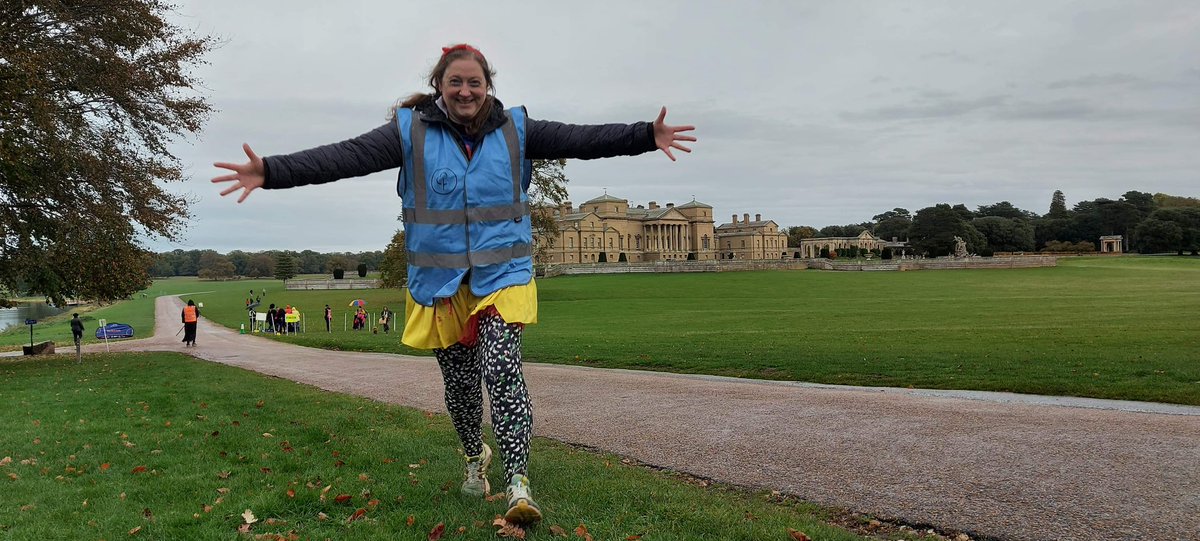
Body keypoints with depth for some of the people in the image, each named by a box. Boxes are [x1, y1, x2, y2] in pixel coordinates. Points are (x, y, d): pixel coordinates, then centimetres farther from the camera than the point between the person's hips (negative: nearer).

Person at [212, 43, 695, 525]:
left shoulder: (514, 129, 2)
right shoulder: (412, 131, -3)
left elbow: (579, 139, -3)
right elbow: (346, 156, -13)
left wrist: (646, 136, -11)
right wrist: (271, 171, -24)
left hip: (502, 274, -1)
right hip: (440, 281, 1)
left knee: (501, 367, -21)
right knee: (460, 380, 12)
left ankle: (518, 482, -16)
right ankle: (475, 457, 39)